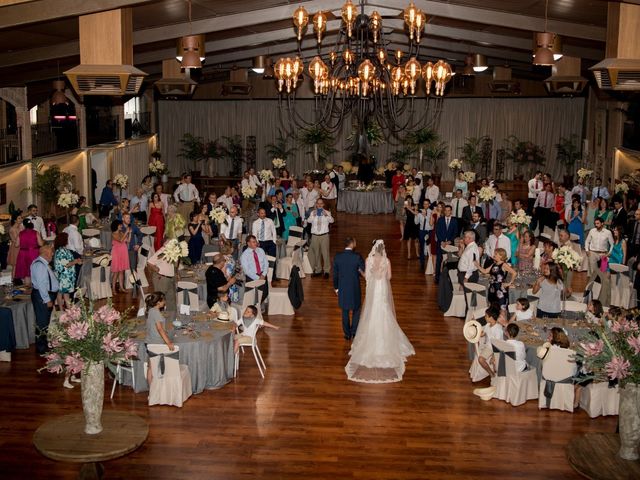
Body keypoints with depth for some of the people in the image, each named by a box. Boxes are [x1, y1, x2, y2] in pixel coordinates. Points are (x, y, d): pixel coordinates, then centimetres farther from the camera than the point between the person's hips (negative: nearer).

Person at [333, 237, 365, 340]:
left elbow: (335, 274, 0)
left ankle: (347, 334, 22)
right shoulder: (357, 256, -17)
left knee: (345, 311, 14)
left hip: (342, 288, 2)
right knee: (356, 309, 18)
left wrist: (336, 287, 12)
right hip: (354, 288, -2)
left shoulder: (337, 256, -8)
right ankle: (354, 331, 18)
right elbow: (365, 271, -10)